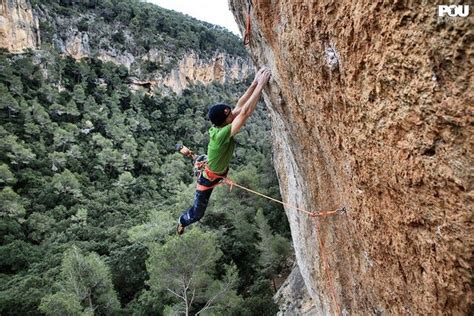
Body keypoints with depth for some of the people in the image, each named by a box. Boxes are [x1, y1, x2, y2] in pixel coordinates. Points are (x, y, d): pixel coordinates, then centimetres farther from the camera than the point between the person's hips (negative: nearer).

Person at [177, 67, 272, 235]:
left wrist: (254, 83, -25)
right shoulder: (221, 134, -41)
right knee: (197, 213, 12)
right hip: (208, 179, -7)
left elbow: (240, 105, -18)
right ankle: (182, 221, 44)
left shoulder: (220, 127, -18)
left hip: (220, 172, 7)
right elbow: (245, 112, -46)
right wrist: (261, 85, -44)